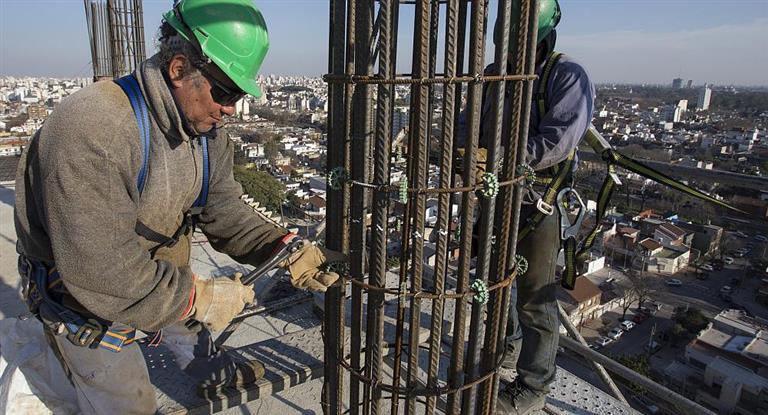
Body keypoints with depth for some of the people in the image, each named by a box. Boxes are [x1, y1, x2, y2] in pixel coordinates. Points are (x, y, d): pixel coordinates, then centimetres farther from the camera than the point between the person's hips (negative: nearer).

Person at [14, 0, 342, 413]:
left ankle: (210, 372, 54)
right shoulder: (89, 128, -37)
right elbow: (98, 271, -37)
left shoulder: (207, 129, -11)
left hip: (154, 269, 7)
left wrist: (290, 253, -20)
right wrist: (198, 296, -30)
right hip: (83, 297, -6)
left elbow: (224, 213, -7)